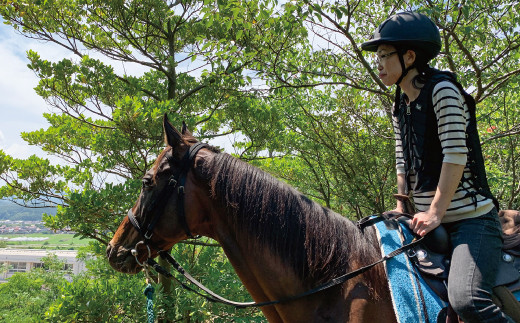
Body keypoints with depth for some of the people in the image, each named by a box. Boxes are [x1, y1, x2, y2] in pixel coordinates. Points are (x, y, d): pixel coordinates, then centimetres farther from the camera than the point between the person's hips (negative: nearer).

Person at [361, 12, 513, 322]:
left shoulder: (442, 90, -11)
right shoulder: (400, 106, 12)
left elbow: (456, 155, -17)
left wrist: (435, 212, -19)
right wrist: (401, 209, 5)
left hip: (471, 218, -8)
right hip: (428, 221, 8)